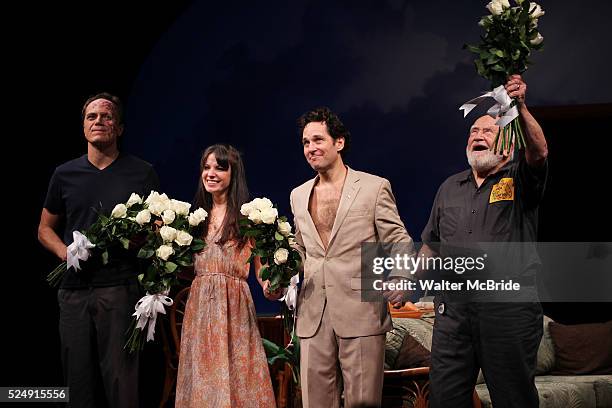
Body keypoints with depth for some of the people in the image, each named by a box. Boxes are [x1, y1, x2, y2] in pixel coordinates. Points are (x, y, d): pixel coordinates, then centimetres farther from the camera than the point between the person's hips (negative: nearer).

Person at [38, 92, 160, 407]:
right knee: (78, 380, 8)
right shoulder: (65, 175, 11)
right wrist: (65, 252, -2)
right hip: (74, 288, 3)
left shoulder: (142, 174, 4)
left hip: (121, 288, -3)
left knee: (121, 380, -3)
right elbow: (45, 229, 18)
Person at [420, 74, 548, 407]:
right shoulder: (450, 188, 18)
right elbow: (432, 245, 23)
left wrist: (520, 108, -33)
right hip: (452, 308, 4)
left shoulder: (519, 180, 4)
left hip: (509, 308, -4)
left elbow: (538, 152, -19)